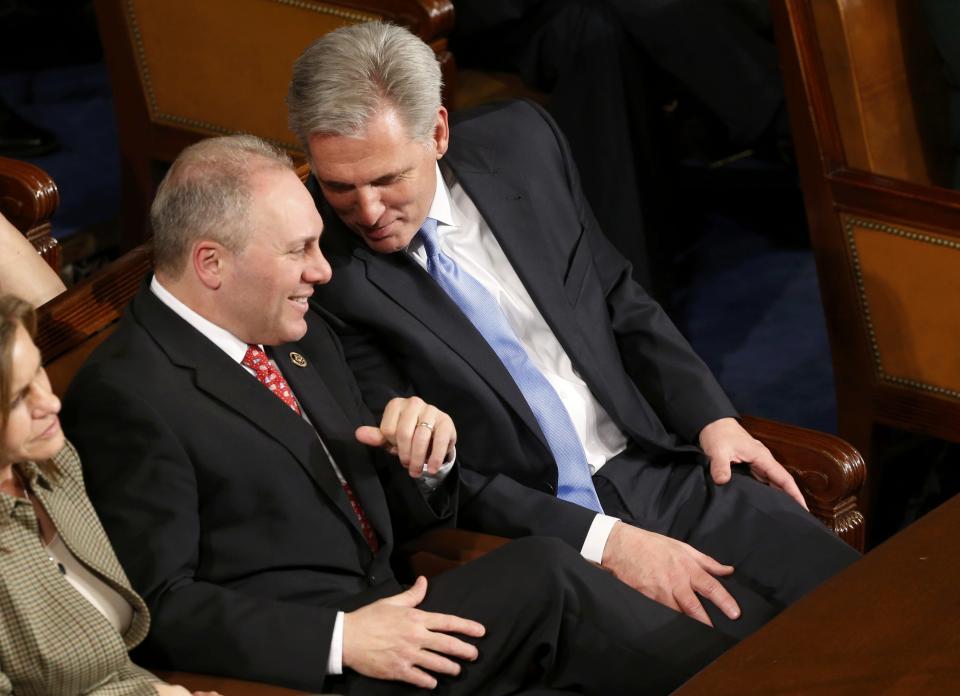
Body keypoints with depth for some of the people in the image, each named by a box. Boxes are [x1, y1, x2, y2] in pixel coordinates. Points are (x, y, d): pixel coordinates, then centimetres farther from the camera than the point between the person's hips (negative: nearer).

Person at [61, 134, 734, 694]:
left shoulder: (305, 341, 18)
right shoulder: (123, 396, -9)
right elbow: (159, 606, -15)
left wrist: (425, 455, 0)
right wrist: (342, 639, -21)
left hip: (386, 620, 7)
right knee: (543, 575, -22)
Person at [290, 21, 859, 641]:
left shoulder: (520, 142, 2)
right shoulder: (321, 272, -13)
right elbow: (421, 476, -12)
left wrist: (713, 419, 4)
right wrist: (603, 541, -19)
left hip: (660, 470, 5)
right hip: (534, 537, -5)